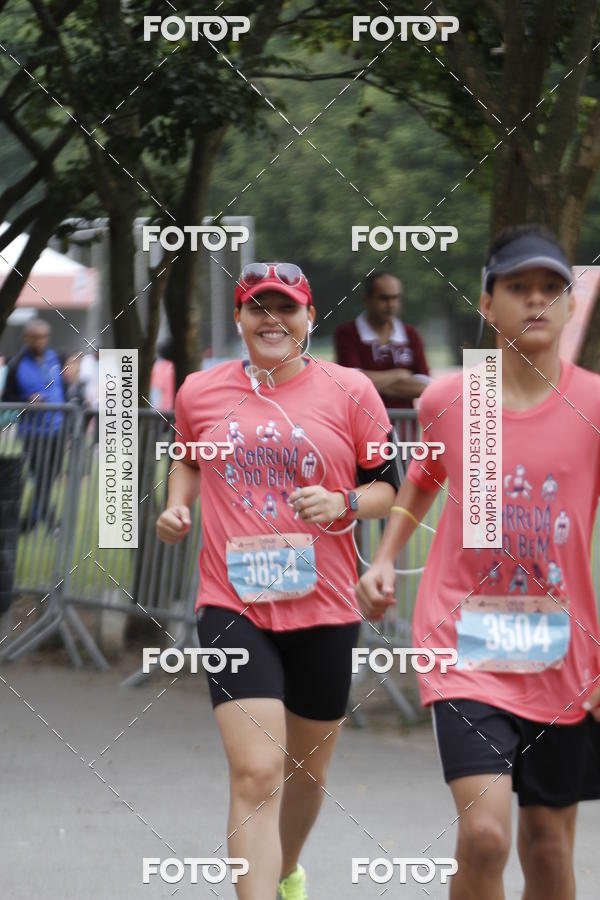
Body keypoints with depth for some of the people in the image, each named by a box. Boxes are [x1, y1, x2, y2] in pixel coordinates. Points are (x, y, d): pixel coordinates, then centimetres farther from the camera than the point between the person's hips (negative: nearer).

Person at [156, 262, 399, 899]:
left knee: (307, 769, 19)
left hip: (324, 607, 1)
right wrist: (177, 506, 5)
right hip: (233, 606, -1)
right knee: (255, 775, -16)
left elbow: (388, 486, 5)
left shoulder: (348, 392, -1)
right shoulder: (200, 392, 4)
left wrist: (343, 505, -15)